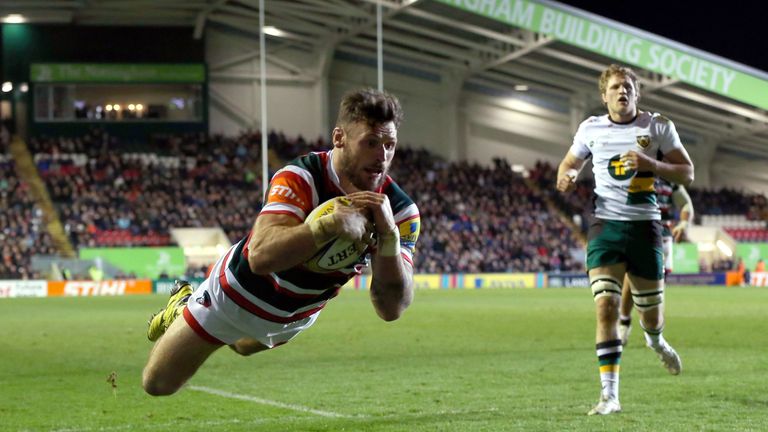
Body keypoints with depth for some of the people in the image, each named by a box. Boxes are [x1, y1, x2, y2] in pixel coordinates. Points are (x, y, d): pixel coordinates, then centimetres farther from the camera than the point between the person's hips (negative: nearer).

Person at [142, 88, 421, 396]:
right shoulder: (300, 179, -35)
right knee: (157, 383, 11)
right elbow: (260, 255, -50)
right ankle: (181, 306, 38)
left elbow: (392, 308, -31)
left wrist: (388, 234, -44)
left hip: (300, 314, 4)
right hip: (239, 296, -4)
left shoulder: (400, 211, -24)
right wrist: (330, 225, -61)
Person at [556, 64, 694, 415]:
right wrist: (566, 177, -4)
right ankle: (609, 396, -12)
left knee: (651, 316, 8)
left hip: (645, 225, 0)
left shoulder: (658, 127, 2)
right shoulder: (590, 128, 6)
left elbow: (687, 174, 2)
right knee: (606, 307, -15)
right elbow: (570, 163, 21)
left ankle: (656, 341, 48)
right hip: (606, 224, 0)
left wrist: (650, 164, -16)